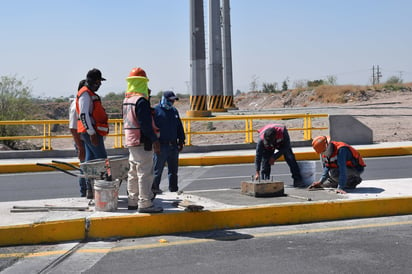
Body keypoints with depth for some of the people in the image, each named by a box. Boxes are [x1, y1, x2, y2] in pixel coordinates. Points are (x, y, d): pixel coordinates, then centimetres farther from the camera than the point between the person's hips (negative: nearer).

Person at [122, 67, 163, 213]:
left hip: (130, 141, 10)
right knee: (145, 173, -6)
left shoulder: (126, 99, 12)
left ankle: (132, 201, 23)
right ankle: (144, 204, -5)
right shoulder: (141, 100, -16)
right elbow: (145, 124, -21)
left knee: (133, 173, 16)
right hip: (142, 142, -10)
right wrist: (154, 140, -17)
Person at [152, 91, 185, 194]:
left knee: (173, 169, 11)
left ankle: (174, 189, 18)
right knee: (158, 168, -1)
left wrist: (181, 140, 16)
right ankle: (154, 187, 9)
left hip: (173, 145, 7)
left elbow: (179, 127, 21)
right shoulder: (156, 110, -5)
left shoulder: (174, 111, 16)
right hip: (161, 145, -6)